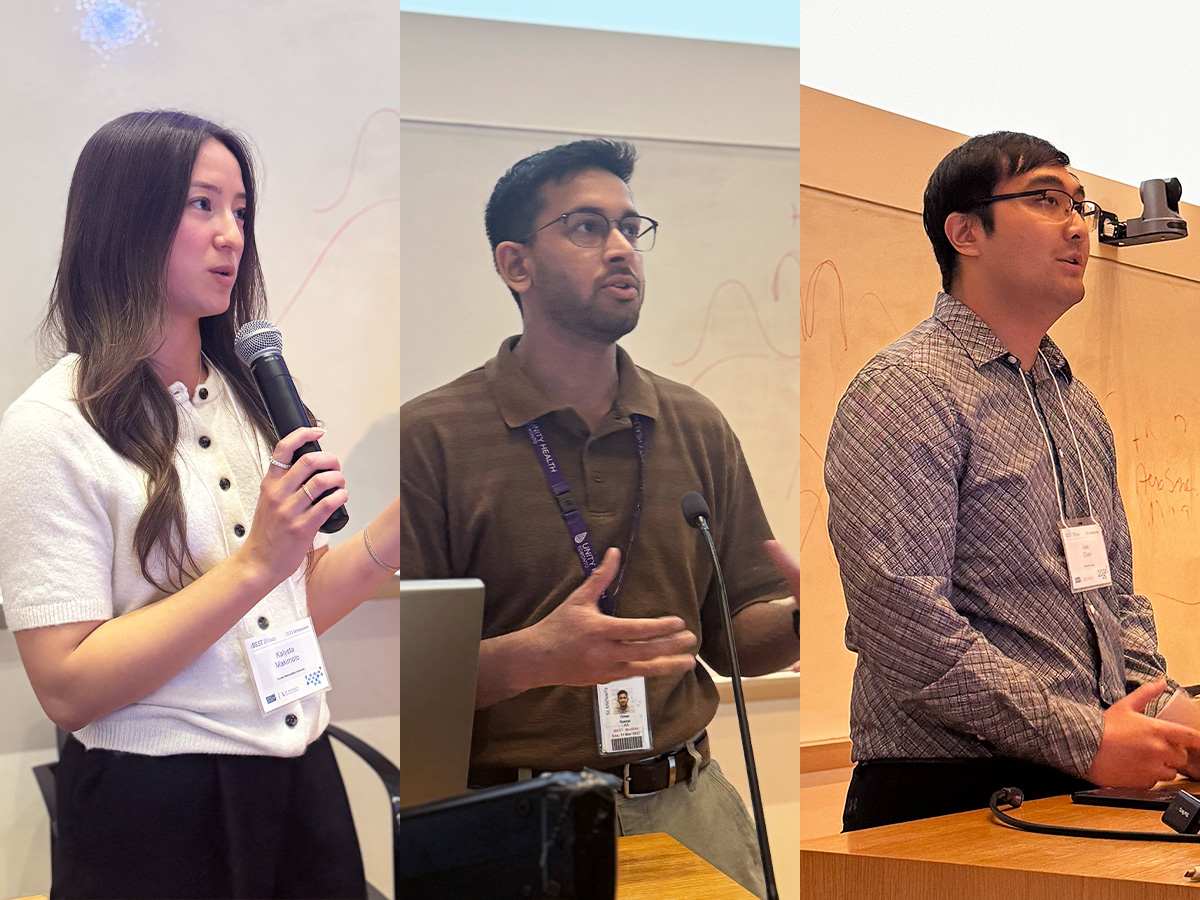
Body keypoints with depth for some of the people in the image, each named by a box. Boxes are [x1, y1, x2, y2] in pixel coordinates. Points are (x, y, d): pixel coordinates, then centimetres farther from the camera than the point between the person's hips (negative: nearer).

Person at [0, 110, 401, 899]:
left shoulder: (251, 397, 6)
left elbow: (294, 611, 11)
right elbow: (68, 688, -19)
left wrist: (400, 521, -4)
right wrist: (255, 566, -23)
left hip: (301, 779, 6)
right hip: (158, 810, -6)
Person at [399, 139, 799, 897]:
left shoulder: (696, 428, 8)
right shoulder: (432, 438, -8)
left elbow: (735, 635, 12)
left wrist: (800, 618, -10)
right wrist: (534, 657, -27)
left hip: (687, 807, 4)